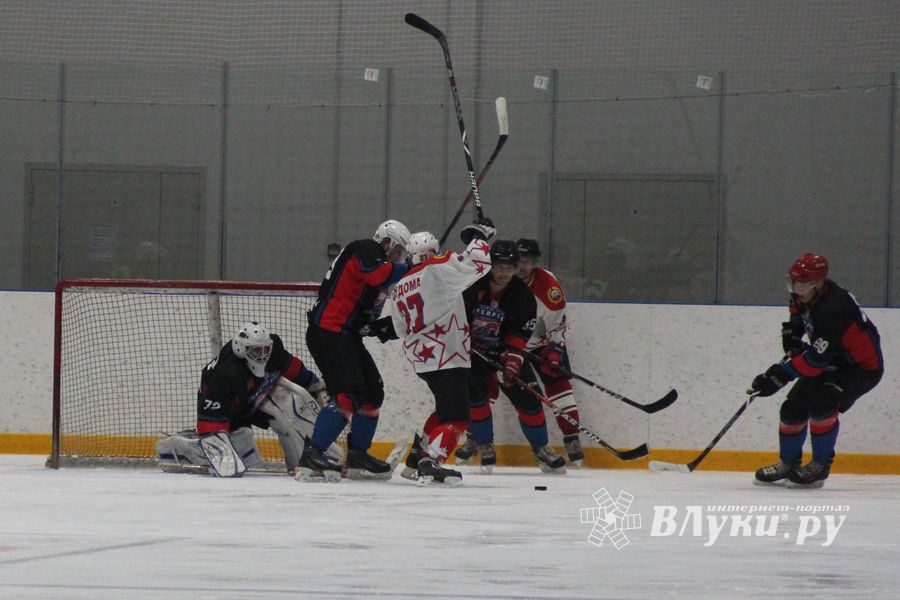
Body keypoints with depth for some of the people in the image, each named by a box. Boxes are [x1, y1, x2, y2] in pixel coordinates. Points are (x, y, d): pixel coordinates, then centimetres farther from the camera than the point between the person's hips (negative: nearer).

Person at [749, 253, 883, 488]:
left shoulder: (833, 310, -36)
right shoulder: (807, 295, -8)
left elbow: (816, 359, -37)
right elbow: (798, 308, 19)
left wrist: (780, 375, -36)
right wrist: (792, 332, 0)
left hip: (863, 367, -9)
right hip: (832, 363, 9)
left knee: (820, 404, -30)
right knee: (793, 407, 3)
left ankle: (820, 466, -14)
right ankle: (788, 463, 22)